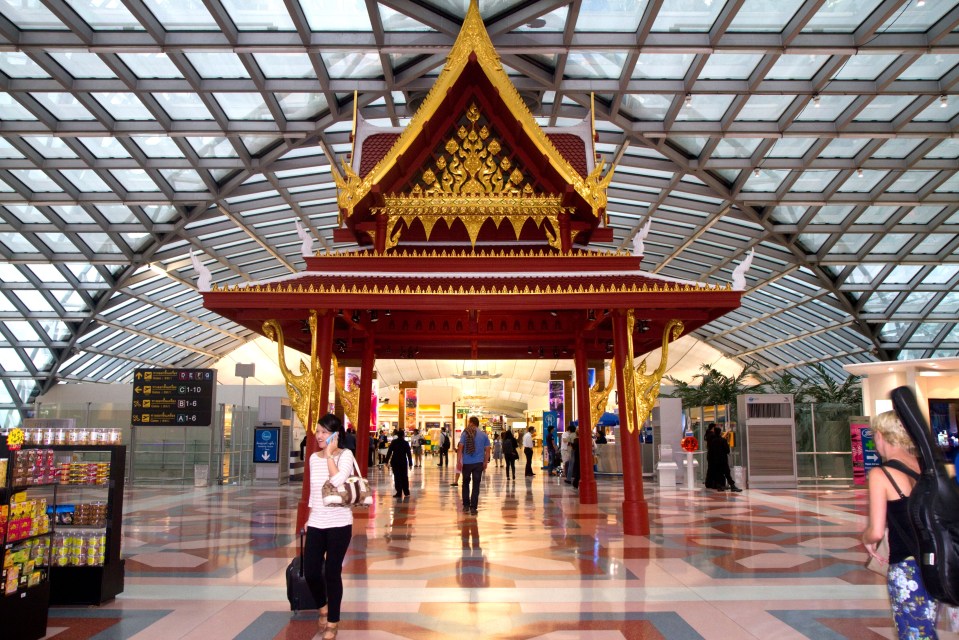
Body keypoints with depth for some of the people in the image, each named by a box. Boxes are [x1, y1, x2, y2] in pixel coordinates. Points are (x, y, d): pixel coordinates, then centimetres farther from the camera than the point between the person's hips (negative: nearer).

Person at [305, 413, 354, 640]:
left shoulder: (345, 455, -9)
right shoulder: (313, 458, 8)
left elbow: (338, 481, -26)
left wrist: (329, 454, -19)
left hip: (339, 524, -5)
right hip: (316, 524, 5)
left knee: (332, 572, 1)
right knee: (310, 572, 3)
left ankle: (332, 622, 21)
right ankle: (323, 607, 34)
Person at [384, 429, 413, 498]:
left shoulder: (393, 442, -2)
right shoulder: (406, 443, -2)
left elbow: (389, 452, -3)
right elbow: (409, 454, -3)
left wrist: (387, 461, 2)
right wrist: (410, 463, 1)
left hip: (395, 462, -1)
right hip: (403, 462, 1)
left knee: (397, 477, 2)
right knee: (404, 477, 10)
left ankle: (399, 493, 0)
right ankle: (406, 493, 12)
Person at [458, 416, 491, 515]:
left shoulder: (465, 433, -3)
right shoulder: (484, 435, 5)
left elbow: (460, 447, -8)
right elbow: (487, 449, 4)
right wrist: (486, 462, 13)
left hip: (467, 463, -1)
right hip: (479, 463, 1)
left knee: (466, 483, 16)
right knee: (476, 485, 4)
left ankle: (466, 505, 20)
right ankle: (473, 508, 1)